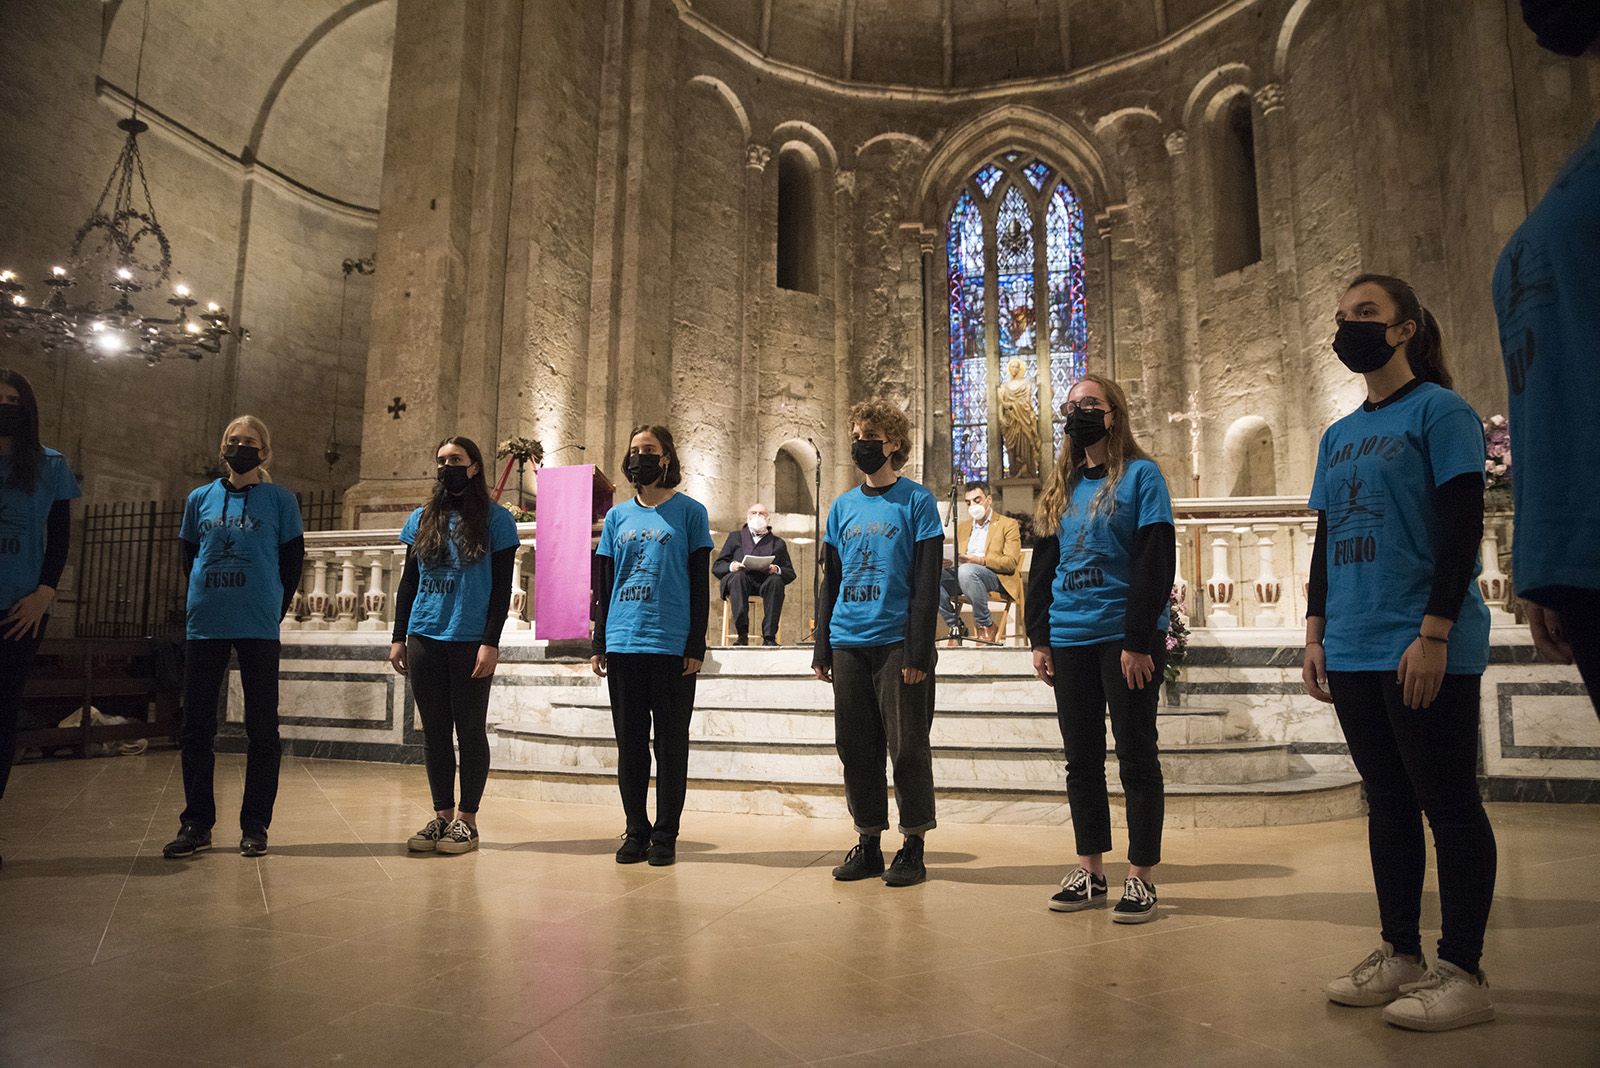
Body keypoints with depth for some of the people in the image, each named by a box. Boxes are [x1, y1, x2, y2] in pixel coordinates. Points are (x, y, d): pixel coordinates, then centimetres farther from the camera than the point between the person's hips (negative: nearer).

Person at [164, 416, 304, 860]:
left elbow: (292, 561, 3)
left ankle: (255, 826, 9)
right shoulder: (199, 499, 11)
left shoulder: (280, 500, 2)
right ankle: (196, 824, 17)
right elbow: (189, 558, 17)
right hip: (204, 627, 3)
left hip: (258, 628, -3)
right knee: (196, 727, 7)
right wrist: (202, 603, 9)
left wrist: (274, 611, 0)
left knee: (261, 728, 1)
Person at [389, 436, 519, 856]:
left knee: (470, 730, 4)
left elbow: (502, 587, -5)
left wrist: (491, 642, -12)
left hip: (471, 641, -4)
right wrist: (398, 637, 9)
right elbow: (408, 582, 15)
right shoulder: (420, 519, 13)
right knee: (434, 731, 9)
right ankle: (442, 815, 18)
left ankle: (467, 819, 13)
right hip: (424, 639, 5)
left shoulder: (495, 520, -1)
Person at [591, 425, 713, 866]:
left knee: (670, 744, 4)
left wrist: (696, 646, -7)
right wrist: (599, 643, 9)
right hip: (623, 645, 4)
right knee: (630, 744, 9)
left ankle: (665, 835, 14)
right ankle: (636, 831, 20)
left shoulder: (690, 512, 2)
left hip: (672, 646, -4)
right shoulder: (617, 517, 13)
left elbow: (700, 584, -1)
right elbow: (604, 584, 15)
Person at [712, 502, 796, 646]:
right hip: (741, 580, 0)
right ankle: (742, 634, -35)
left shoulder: (778, 543, 24)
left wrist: (777, 570, -8)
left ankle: (769, 636, -33)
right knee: (738, 576, -35)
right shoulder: (735, 537, 24)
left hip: (766, 582, 0)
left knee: (776, 580, -33)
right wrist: (731, 566, -9)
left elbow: (790, 574, 15)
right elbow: (716, 567, 14)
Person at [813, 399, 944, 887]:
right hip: (849, 645, 5)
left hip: (897, 643, -5)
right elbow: (829, 583, 15)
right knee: (856, 749, 9)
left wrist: (918, 651, -13)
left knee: (907, 748, 1)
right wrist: (822, 649, 9)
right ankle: (868, 842, 22)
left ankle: (913, 847, 15)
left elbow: (926, 583, -6)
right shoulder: (842, 507, 13)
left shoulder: (916, 501, -1)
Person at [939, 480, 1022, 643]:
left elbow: (1011, 563, -5)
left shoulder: (1008, 525, 8)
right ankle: (955, 625, -12)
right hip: (961, 575, 5)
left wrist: (979, 560, -20)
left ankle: (986, 625, -21)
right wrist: (950, 562, -7)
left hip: (997, 578, -5)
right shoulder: (962, 526, 26)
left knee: (966, 571, -38)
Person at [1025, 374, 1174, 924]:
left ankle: (1142, 877, 13)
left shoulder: (1141, 475, -3)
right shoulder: (1061, 487, 14)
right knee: (1081, 759, 10)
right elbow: (1042, 566, 14)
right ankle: (1089, 872, 20)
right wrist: (1039, 637, 7)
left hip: (1127, 638, -6)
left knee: (1136, 758, 3)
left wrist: (1139, 641, -16)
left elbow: (1156, 563, -10)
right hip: (1069, 639, 6)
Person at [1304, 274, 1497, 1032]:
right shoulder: (1337, 437, 16)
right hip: (1353, 654, 7)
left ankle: (1462, 973, 12)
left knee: (1448, 806, 2)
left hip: (1425, 652, -7)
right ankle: (1399, 955, 23)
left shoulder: (1440, 411, -3)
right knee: (1388, 803, 12)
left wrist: (1433, 634, -17)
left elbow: (1462, 527, -11)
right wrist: (1316, 632, 11)